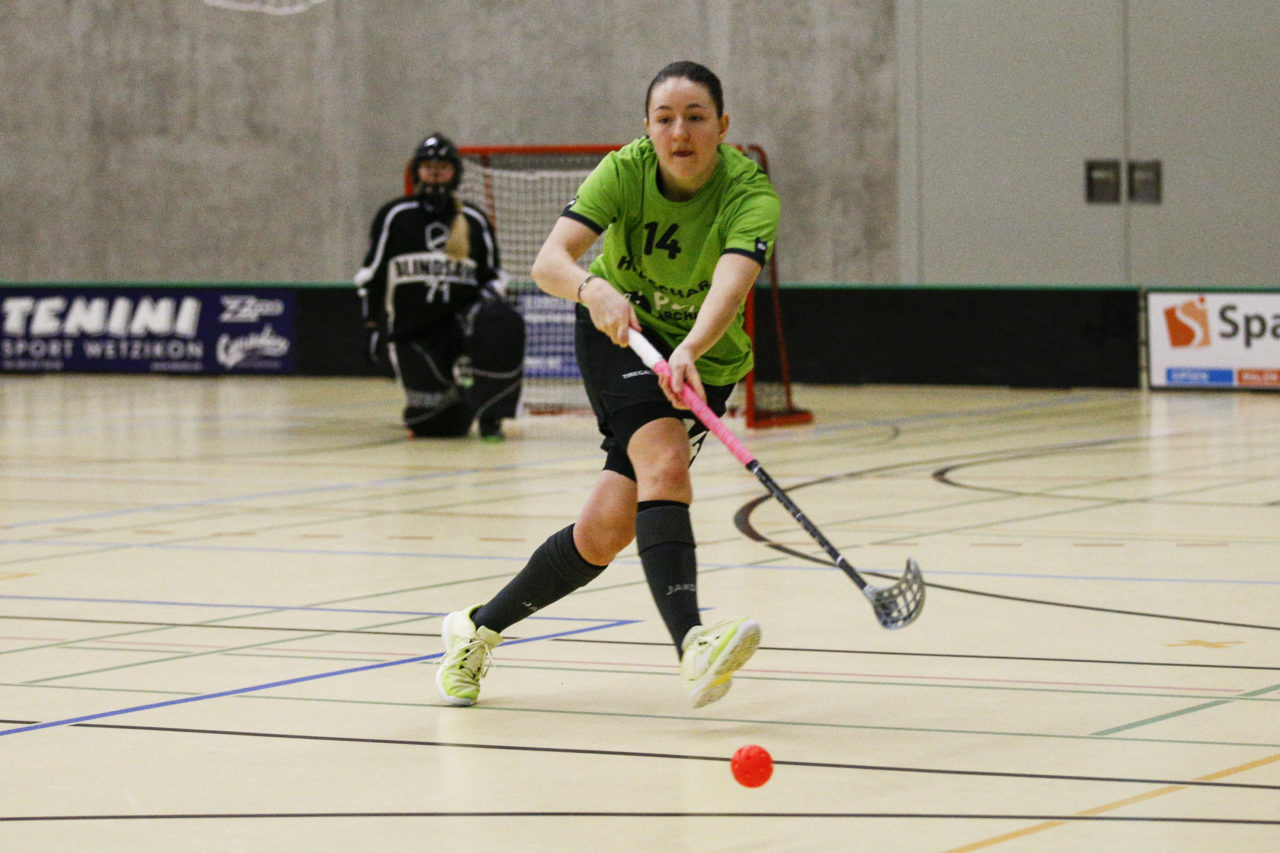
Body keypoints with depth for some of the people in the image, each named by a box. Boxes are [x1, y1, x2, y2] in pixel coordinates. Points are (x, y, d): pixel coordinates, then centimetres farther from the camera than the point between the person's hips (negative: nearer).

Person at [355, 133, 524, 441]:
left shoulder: (475, 221, 7)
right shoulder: (393, 217, 2)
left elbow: (493, 276, 15)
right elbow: (371, 277, 6)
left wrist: (489, 298, -4)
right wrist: (372, 327, 2)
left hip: (460, 318, 1)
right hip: (410, 332, -1)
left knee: (504, 323, -34)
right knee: (437, 424, -11)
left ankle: (489, 415, -22)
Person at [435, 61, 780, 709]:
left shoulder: (749, 191, -24)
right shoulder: (625, 171, -19)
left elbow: (730, 283, -42)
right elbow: (549, 261, -30)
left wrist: (689, 351, -61)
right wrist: (593, 289, -52)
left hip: (704, 361, 1)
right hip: (620, 334, -1)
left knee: (606, 528, -8)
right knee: (665, 462, -30)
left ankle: (480, 627, 14)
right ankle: (690, 646, -45)